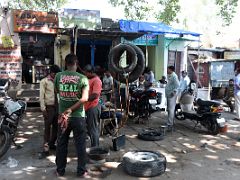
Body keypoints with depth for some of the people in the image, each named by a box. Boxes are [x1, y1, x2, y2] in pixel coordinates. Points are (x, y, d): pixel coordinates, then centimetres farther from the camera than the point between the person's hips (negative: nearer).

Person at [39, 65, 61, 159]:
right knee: (47, 128, -3)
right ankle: (46, 149, 3)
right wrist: (43, 109, -14)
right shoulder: (44, 81, -4)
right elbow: (41, 96, -7)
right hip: (49, 107, -5)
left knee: (56, 127, 13)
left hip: (57, 106, 5)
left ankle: (52, 144, 30)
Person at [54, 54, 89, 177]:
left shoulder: (58, 76, -2)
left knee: (61, 144, 15)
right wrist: (71, 110, -14)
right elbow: (85, 98, -17)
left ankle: (60, 170, 26)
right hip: (78, 116, -2)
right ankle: (81, 171, 19)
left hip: (63, 115, 2)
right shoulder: (82, 78, -8)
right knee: (80, 145, 10)